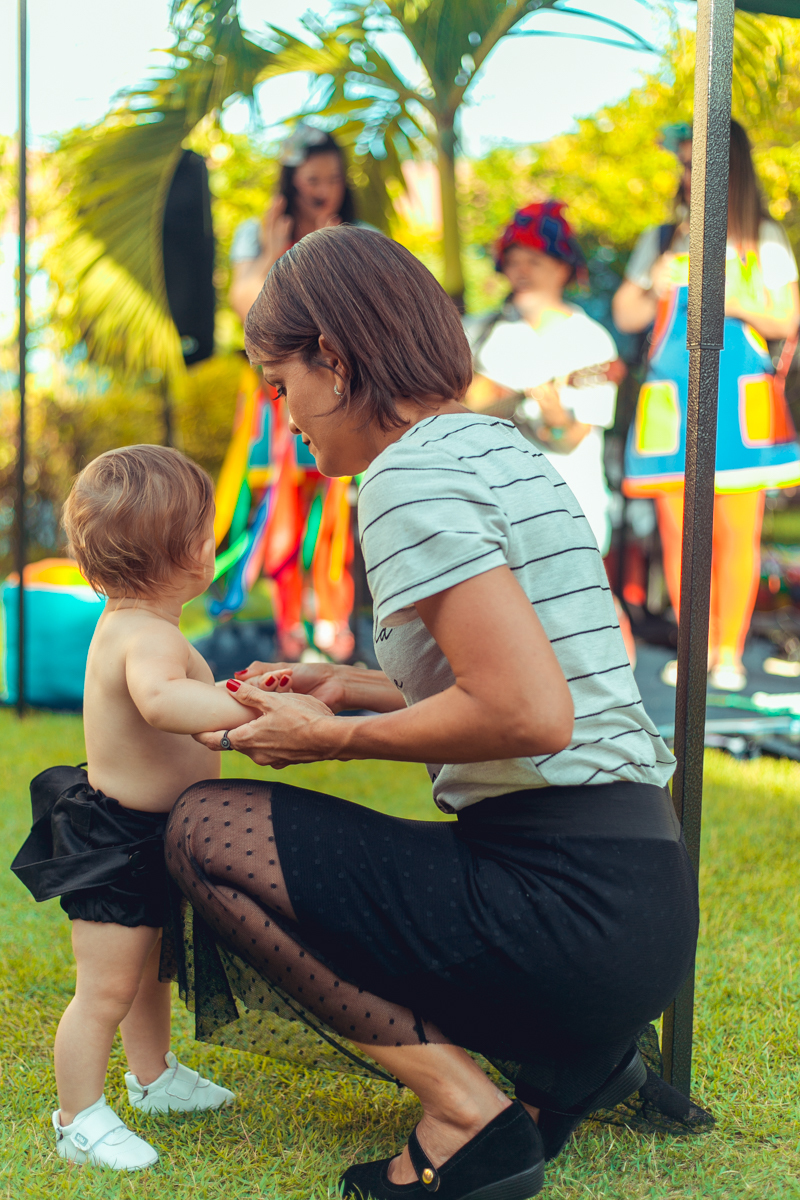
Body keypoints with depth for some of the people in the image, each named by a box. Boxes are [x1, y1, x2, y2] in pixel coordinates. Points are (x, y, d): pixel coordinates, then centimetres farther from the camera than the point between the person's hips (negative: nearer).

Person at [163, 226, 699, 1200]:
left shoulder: (410, 475, -13)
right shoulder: (499, 448, 16)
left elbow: (531, 717, -23)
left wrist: (336, 737, -9)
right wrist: (353, 689, 17)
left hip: (571, 910, -10)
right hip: (640, 897, 10)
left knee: (206, 830, -5)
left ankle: (469, 1116, -8)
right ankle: (572, 1057, 11)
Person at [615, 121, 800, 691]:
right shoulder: (661, 240, 17)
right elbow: (625, 314, 19)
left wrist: (738, 303, -10)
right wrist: (655, 290, -2)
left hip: (740, 394, -2)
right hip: (671, 396, 2)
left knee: (737, 527, -6)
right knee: (679, 527, -2)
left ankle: (730, 650, 3)